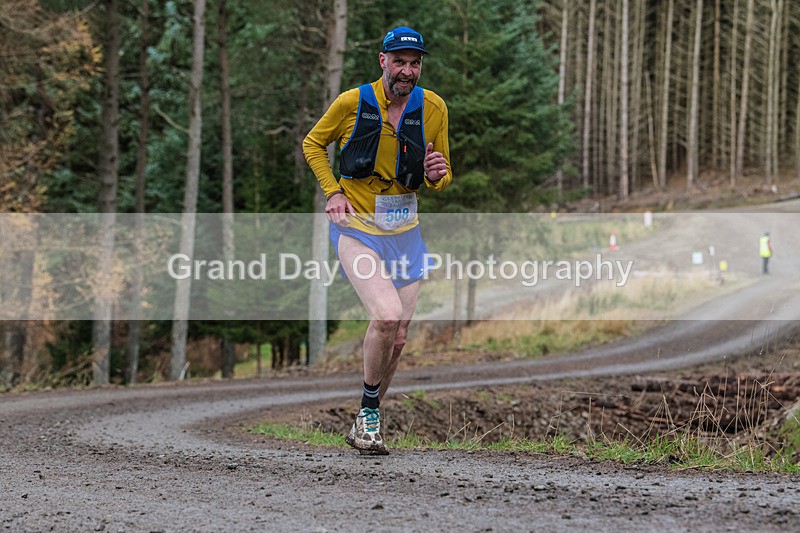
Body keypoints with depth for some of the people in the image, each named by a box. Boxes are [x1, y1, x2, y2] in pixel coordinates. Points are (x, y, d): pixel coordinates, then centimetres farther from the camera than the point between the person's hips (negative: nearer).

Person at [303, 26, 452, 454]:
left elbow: (441, 181, 10)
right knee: (387, 314, -25)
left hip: (404, 233, 4)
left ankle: (364, 426, 24)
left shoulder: (433, 108, 0)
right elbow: (313, 143, 8)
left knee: (397, 339, 4)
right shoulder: (352, 102, -8)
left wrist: (437, 174, -14)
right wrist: (333, 192, -5)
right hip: (356, 229, -4)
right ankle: (368, 411, -5)